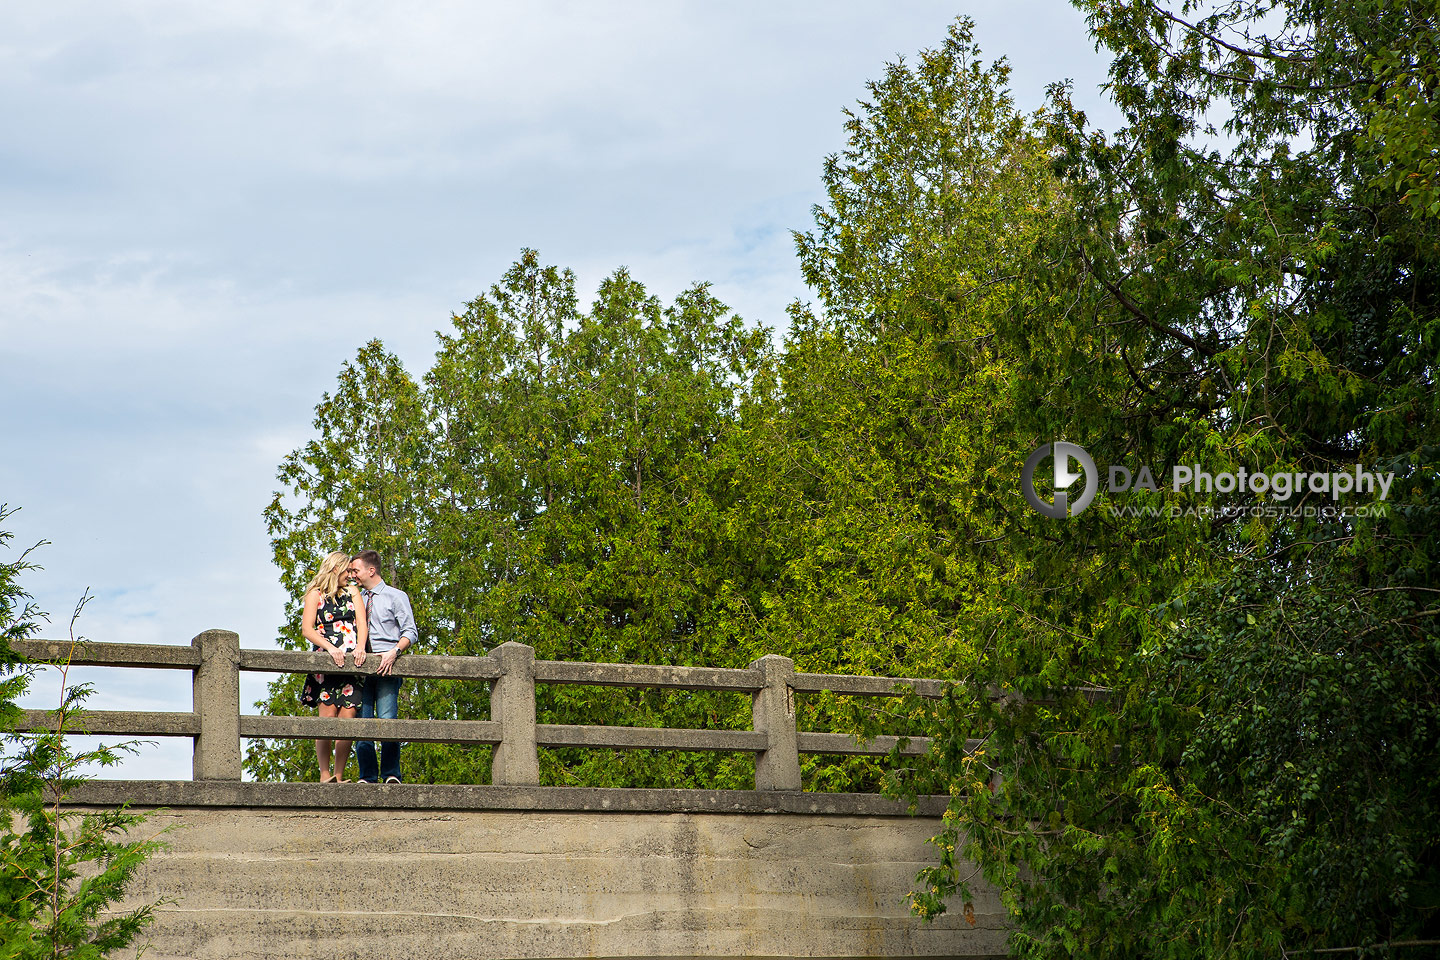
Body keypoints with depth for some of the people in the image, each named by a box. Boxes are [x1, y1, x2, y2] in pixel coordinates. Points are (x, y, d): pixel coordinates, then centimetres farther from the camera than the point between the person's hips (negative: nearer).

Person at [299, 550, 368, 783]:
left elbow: (362, 622, 9)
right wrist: (330, 647, -15)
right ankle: (324, 775, -11)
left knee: (347, 718, -7)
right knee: (328, 715, -13)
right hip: (326, 660, -3)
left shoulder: (352, 592, 20)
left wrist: (360, 646, -10)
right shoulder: (315, 594, 10)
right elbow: (307, 629, -1)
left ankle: (339, 776, -3)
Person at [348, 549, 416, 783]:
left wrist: (393, 652, -16)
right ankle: (368, 777, -2)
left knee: (387, 720, -15)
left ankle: (391, 775, -11)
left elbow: (410, 633, 1)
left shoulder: (396, 597, 8)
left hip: (387, 666, -4)